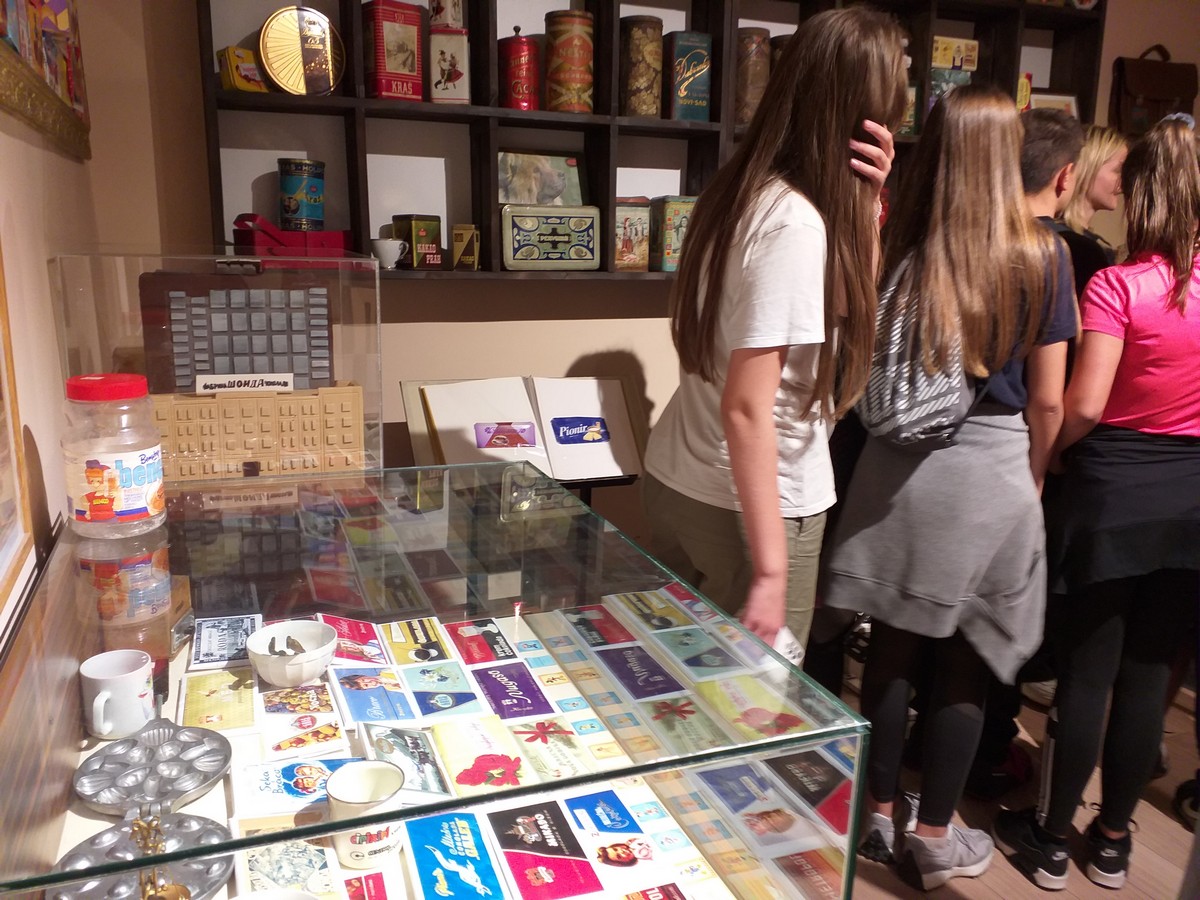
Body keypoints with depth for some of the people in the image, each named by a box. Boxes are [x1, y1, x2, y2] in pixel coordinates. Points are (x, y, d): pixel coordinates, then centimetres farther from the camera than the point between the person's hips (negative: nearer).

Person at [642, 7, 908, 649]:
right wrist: (770, 569, -21)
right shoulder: (794, 225, -22)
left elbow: (851, 302, 15)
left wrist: (864, 201, -1)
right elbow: (746, 408, -25)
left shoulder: (748, 190, 3)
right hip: (745, 505, -8)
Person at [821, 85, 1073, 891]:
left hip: (899, 469, 2)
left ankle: (880, 815, 31)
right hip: (993, 472, -2)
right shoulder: (1042, 257, -6)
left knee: (893, 647, 14)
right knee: (968, 662, 11)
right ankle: (934, 839, 25)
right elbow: (1048, 400, -1)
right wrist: (1032, 481, 10)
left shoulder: (894, 248, -3)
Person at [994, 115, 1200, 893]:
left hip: (1113, 492, -4)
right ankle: (1113, 838, 30)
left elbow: (1083, 406, -18)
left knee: (1088, 670, 7)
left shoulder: (1119, 287, -14)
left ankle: (1051, 837, 23)